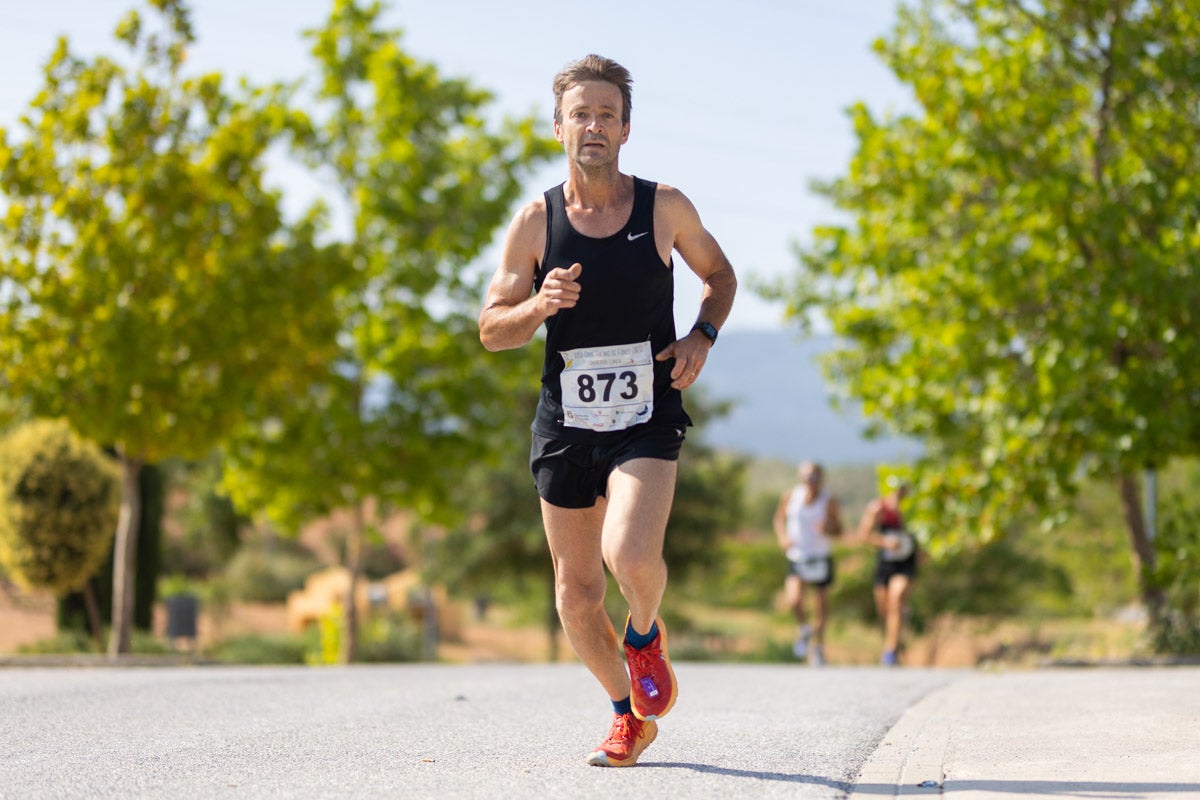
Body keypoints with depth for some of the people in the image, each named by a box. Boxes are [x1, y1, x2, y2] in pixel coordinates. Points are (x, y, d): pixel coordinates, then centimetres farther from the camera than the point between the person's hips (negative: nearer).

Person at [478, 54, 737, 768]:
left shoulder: (665, 207, 0)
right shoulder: (536, 222, 1)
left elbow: (719, 273, 17)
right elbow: (491, 330, 4)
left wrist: (702, 337, -1)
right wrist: (539, 307, -17)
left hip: (648, 419, -2)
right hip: (565, 420, 2)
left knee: (632, 554, -26)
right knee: (577, 594, 5)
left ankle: (645, 635, 10)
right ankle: (629, 714, 30)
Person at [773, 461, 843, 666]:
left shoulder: (829, 501, -6)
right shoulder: (790, 496, -3)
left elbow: (839, 530, 2)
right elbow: (779, 519, 11)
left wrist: (828, 529, -21)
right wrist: (783, 537, -7)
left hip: (821, 559, 0)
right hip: (797, 556, 0)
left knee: (821, 605, 5)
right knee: (794, 600, -20)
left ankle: (818, 645, 29)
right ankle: (803, 629, 12)